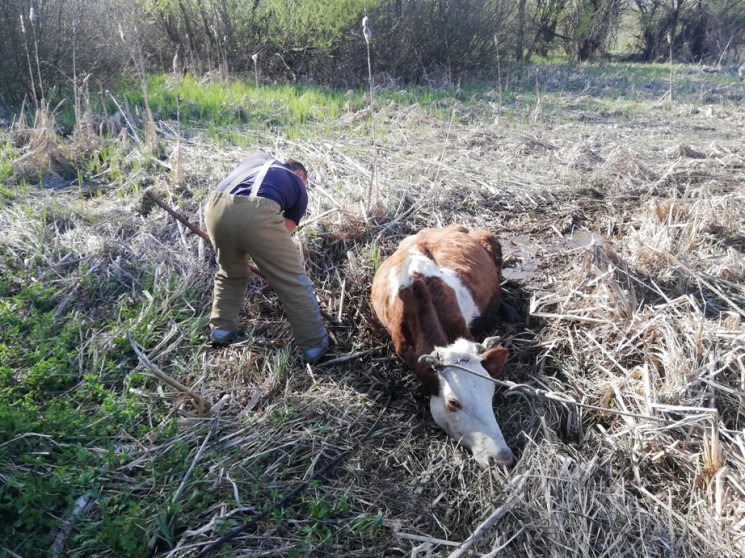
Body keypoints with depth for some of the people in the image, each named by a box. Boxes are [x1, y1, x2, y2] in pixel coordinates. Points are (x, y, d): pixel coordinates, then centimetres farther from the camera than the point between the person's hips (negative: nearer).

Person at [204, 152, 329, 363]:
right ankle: (315, 346, 18)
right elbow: (283, 233, 28)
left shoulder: (257, 159, 39)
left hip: (216, 206, 4)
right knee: (292, 281, 11)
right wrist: (273, 268, 42)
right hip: (256, 213, -4)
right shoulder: (299, 188, 29)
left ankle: (222, 330, 38)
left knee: (230, 274, 30)